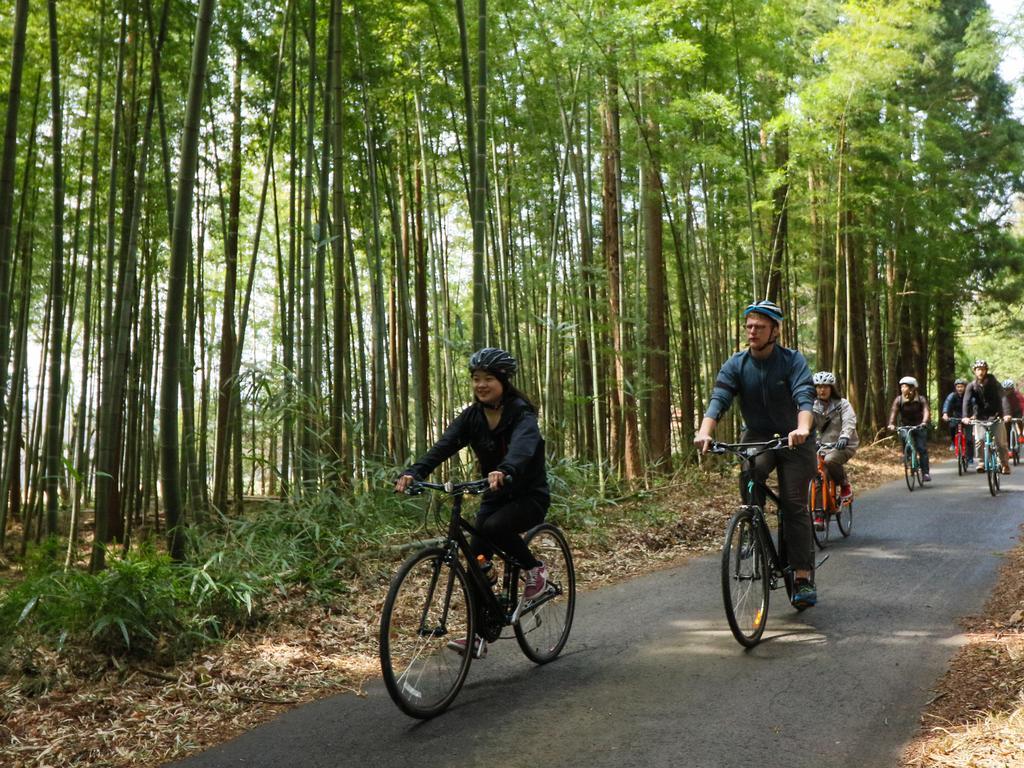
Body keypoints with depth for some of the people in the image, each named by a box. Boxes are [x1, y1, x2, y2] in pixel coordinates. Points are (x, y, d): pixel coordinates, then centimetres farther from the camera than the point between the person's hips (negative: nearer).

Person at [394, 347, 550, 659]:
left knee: (494, 527, -33)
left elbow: (523, 446, -39)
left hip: (529, 495, -5)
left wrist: (505, 471, -61)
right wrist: (413, 473, -36)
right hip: (495, 495, 5)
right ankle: (478, 636, 4)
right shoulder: (472, 415, -3)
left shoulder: (521, 413, -18)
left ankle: (535, 568, -6)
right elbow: (443, 445, -18)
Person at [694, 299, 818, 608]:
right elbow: (718, 400, -19)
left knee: (795, 506, -9)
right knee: (748, 477, -31)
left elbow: (805, 397, -27)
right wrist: (705, 432, -39)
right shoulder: (735, 365, -6)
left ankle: (803, 578, -2)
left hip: (793, 439, -2)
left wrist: (802, 429, -48)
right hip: (756, 437, 2)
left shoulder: (792, 360, -12)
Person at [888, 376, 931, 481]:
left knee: (922, 449, -10)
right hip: (905, 427, 2)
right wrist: (891, 424, -38)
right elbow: (893, 412, -19)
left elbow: (926, 411, -24)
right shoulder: (899, 399, -7)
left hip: (919, 427, -2)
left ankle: (925, 473, -8)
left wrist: (924, 422, -44)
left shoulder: (921, 399, -10)